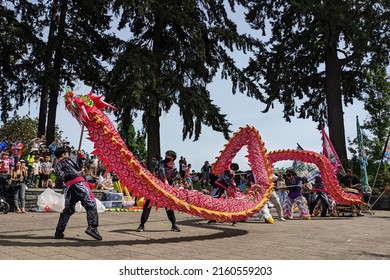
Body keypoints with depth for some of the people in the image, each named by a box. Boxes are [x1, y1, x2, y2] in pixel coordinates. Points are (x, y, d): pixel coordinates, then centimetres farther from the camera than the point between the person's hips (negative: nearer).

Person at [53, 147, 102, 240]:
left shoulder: (57, 167, 24)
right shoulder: (66, 160, 8)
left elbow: (60, 179, 19)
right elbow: (78, 168, 5)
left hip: (68, 188, 6)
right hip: (77, 184, -6)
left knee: (67, 210, 18)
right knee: (91, 205, -8)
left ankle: (59, 232, 17)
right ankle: (92, 227, -22)